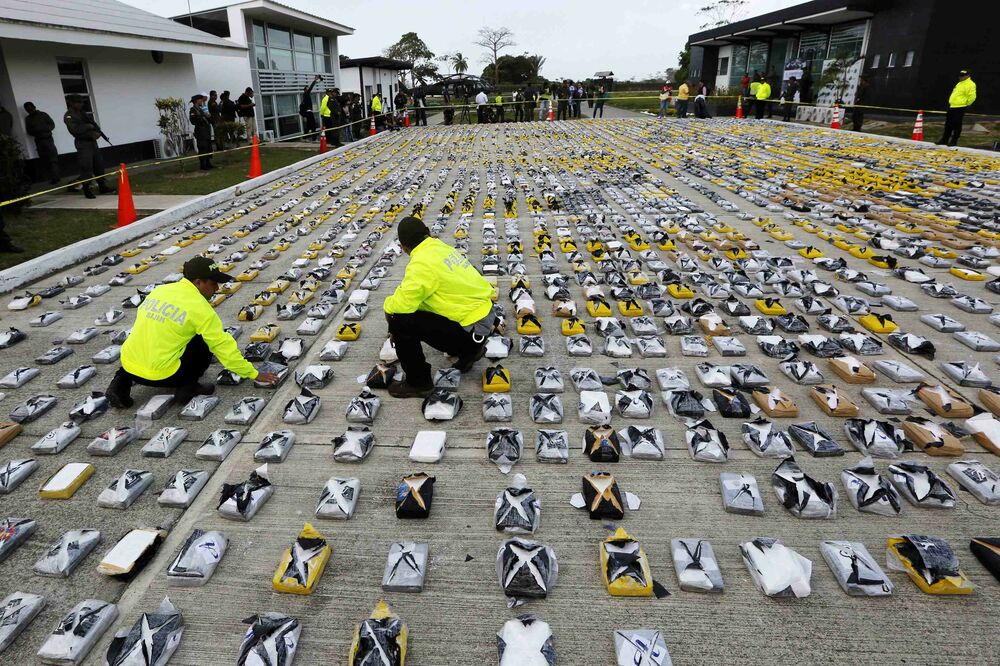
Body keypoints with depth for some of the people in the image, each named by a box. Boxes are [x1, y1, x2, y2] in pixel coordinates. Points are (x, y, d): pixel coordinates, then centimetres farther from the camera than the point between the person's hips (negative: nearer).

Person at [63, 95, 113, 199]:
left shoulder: (83, 112, 14)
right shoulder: (69, 116, -9)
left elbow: (94, 124, 12)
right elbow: (75, 130, -21)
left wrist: (97, 132, -9)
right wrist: (88, 126, -12)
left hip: (92, 141, 8)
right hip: (83, 144, -8)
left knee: (99, 164, 11)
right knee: (86, 167, -9)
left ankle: (102, 187, 20)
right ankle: (87, 190, -4)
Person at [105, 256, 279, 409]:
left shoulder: (159, 290, 7)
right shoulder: (199, 307, -12)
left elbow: (151, 332, 16)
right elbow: (224, 346, -9)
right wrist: (254, 374, 0)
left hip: (129, 366, 6)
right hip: (161, 375, -6)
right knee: (205, 342, 7)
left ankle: (122, 381, 17)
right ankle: (187, 387, 1)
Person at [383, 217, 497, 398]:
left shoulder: (421, 263, -19)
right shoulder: (442, 248, 8)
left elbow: (404, 302, -23)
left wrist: (388, 306, -1)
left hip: (472, 328, -9)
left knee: (399, 320, -10)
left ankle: (418, 383, 5)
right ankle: (469, 350, 26)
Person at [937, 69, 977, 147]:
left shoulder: (970, 84, -10)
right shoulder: (959, 84, 18)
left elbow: (972, 97, -16)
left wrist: (967, 104, -7)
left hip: (960, 108, -9)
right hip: (952, 106, 9)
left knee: (956, 126, -5)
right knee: (948, 125, 12)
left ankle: (954, 141, -1)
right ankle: (944, 140, 19)